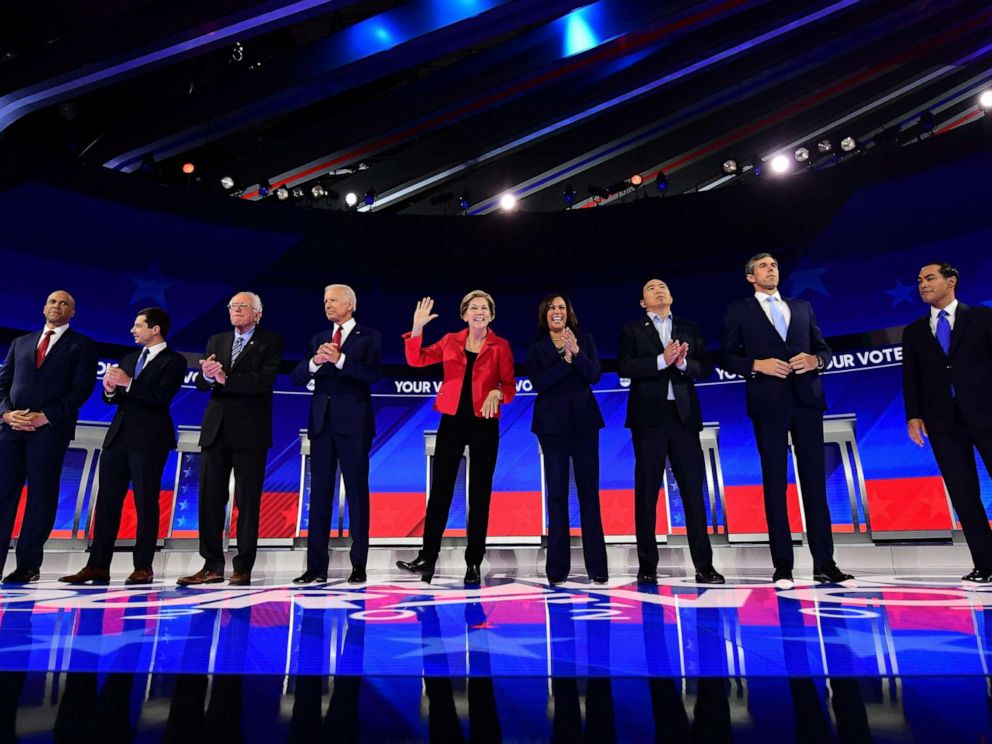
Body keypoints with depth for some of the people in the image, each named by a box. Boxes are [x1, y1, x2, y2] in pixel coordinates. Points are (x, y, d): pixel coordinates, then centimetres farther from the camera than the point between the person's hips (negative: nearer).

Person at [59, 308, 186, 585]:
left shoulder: (174, 361, -3)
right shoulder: (129, 359, 20)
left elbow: (163, 396, -16)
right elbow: (112, 398, 18)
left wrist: (128, 383, -18)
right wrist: (110, 389, -2)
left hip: (148, 440, -7)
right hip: (118, 436, 7)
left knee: (146, 502, -3)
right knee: (106, 500, 6)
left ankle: (143, 567, 4)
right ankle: (98, 566, 12)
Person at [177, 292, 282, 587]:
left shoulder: (270, 341, 1)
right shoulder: (216, 341, 16)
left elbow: (266, 380, -13)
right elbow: (201, 383, 8)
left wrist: (225, 378, -21)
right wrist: (207, 374, -15)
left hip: (250, 430, -5)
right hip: (216, 429, 5)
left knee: (247, 500, 0)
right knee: (210, 497, 6)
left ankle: (243, 568, 8)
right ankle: (212, 566, 15)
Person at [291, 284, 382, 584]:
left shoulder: (369, 337, 2)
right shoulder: (318, 339, 15)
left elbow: (374, 373, -13)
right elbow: (297, 377, 7)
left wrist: (340, 360, -22)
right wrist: (315, 362, -12)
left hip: (353, 423, -4)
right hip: (321, 422, 5)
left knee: (357, 492, 1)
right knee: (319, 493, 6)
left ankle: (359, 565, 9)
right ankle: (316, 567, 12)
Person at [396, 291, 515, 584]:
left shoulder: (501, 346, 2)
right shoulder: (451, 341, 7)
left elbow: (509, 385, 0)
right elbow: (416, 360, 1)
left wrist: (497, 393, -22)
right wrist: (417, 328, -12)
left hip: (485, 425, -1)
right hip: (452, 422, 1)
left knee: (480, 494, 5)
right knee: (440, 491, 3)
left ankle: (474, 563, 15)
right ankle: (427, 558, 12)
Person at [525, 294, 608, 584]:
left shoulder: (584, 339, 9)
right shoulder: (536, 348, 6)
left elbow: (594, 375, -4)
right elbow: (538, 383, -9)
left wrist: (576, 351, -17)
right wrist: (565, 360, -15)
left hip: (584, 421, 1)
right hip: (552, 424, -1)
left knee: (589, 492, 3)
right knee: (557, 494, 3)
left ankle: (597, 566, 9)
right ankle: (557, 567, 10)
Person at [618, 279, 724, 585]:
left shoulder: (690, 329, 15)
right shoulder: (632, 330, 8)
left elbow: (705, 368, 7)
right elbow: (624, 367, -7)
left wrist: (683, 363, -12)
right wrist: (662, 360, -17)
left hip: (683, 415, 2)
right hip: (649, 416, -2)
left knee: (693, 489, 1)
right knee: (647, 491, 2)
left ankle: (704, 565, 8)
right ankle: (647, 566, 8)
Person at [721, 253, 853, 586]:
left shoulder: (802, 307, 19)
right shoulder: (739, 311, 9)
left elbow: (824, 348, 17)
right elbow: (727, 357, 3)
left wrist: (815, 360, -5)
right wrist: (756, 365, -14)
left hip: (806, 399, 3)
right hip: (768, 403, -3)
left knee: (815, 480, 3)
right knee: (775, 482, 0)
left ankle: (824, 563, 9)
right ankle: (783, 565, 5)